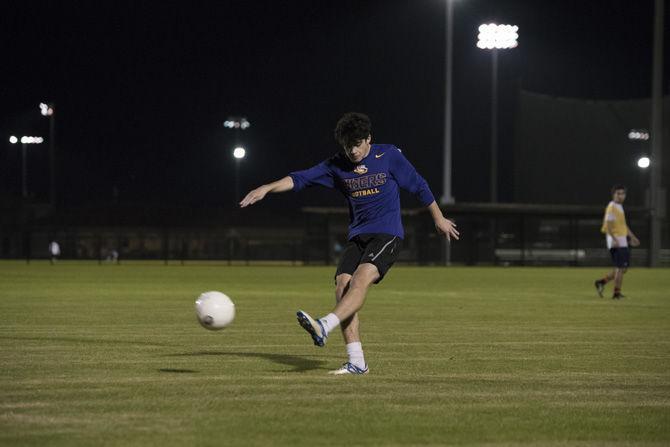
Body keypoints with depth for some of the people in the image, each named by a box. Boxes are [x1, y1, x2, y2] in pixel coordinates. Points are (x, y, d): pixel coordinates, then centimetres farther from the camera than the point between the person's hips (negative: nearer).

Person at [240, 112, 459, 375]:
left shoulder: (389, 156, 0)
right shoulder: (337, 165, 7)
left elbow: (418, 186, 9)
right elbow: (301, 178, 0)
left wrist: (439, 220, 17)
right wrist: (267, 188, -14)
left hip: (387, 234, -4)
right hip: (357, 237, 4)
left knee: (362, 278, -29)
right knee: (342, 286, -14)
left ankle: (324, 327, -45)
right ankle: (356, 362, -14)